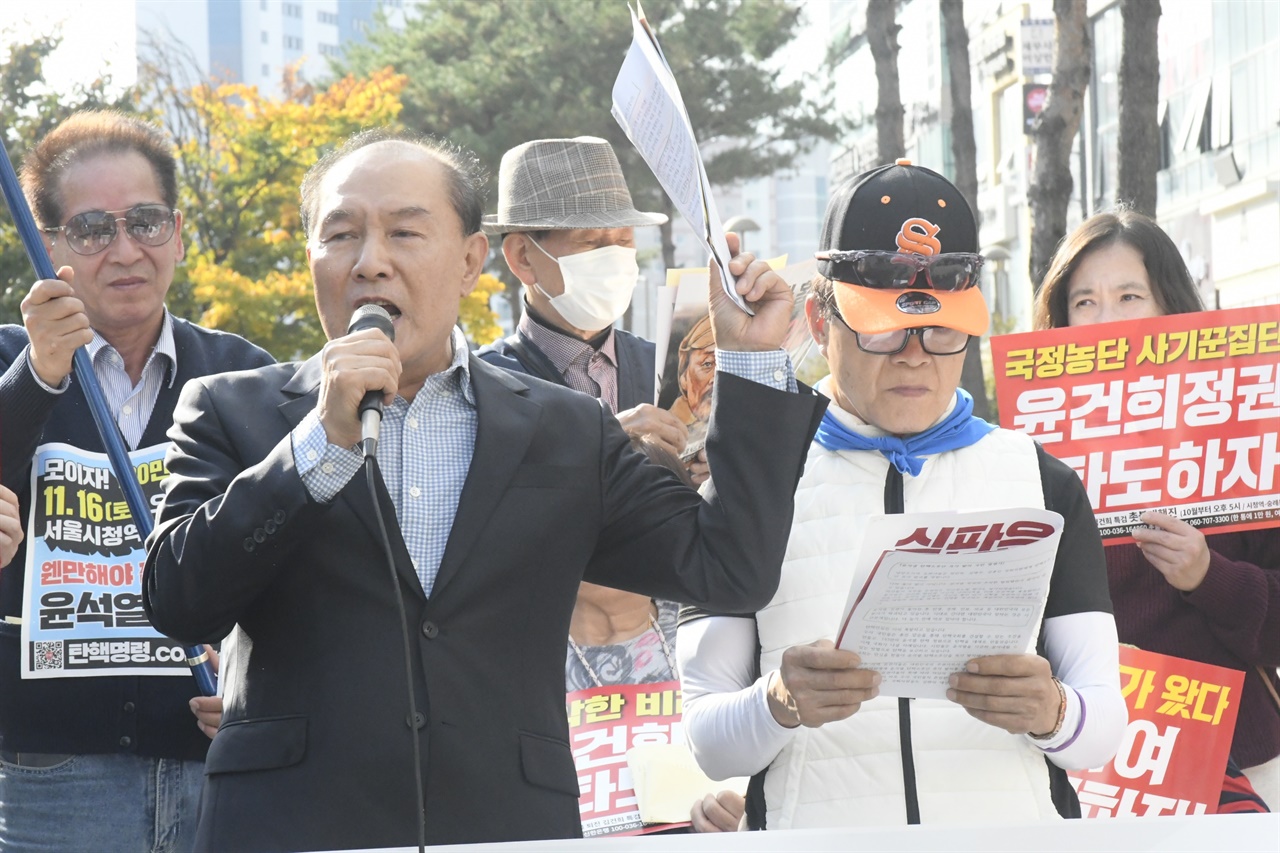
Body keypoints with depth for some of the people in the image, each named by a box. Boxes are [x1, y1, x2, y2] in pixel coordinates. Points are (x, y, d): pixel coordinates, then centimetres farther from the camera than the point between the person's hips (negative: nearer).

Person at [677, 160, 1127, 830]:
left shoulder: (1043, 483, 14)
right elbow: (709, 745, 4)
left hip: (1011, 829, 0)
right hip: (818, 832, 0)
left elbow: (1104, 731, 8)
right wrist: (779, 703, -16)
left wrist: (1050, 713, -13)